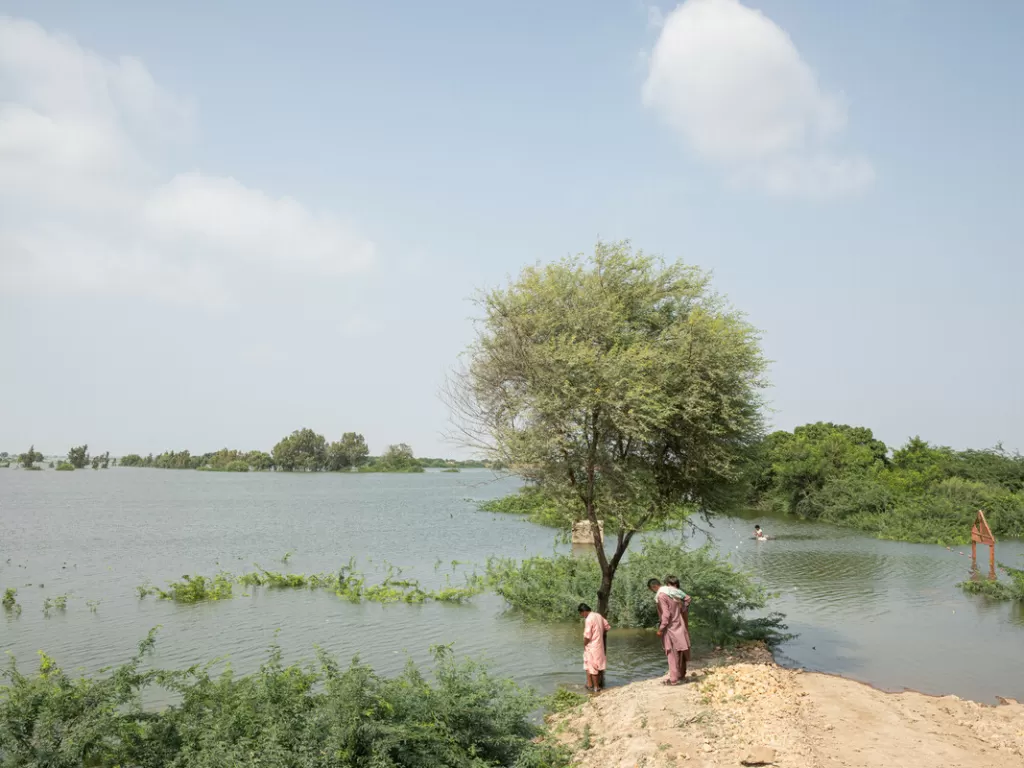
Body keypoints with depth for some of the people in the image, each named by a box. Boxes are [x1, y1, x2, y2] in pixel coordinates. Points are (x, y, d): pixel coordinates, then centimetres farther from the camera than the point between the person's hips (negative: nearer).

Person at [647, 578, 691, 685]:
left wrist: (661, 629, -14)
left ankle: (674, 679, -1)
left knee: (672, 654, -3)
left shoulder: (661, 596, -16)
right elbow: (687, 598, 19)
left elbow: (665, 615, -20)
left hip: (671, 628, -8)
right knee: (680, 653, 13)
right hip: (680, 627, 8)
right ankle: (682, 676, 20)